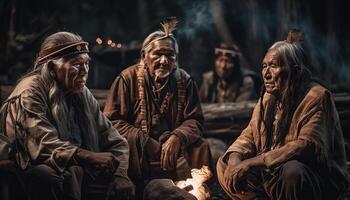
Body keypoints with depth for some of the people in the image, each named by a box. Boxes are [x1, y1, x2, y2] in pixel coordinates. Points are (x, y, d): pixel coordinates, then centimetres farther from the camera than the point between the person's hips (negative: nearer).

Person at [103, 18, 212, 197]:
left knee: (200, 147, -20)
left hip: (174, 147, 3)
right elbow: (111, 120, -8)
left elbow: (194, 120, 4)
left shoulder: (184, 81, 6)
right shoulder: (128, 78, -4)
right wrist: (148, 144, -18)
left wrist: (177, 137, -19)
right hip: (138, 149, -2)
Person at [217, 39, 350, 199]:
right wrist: (234, 159, -14)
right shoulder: (269, 97, 8)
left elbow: (308, 146, -29)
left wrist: (254, 162, -30)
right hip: (274, 172, 8)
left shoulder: (316, 97, -17)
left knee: (292, 171, -39)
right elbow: (249, 135, 11)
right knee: (224, 166, -1)